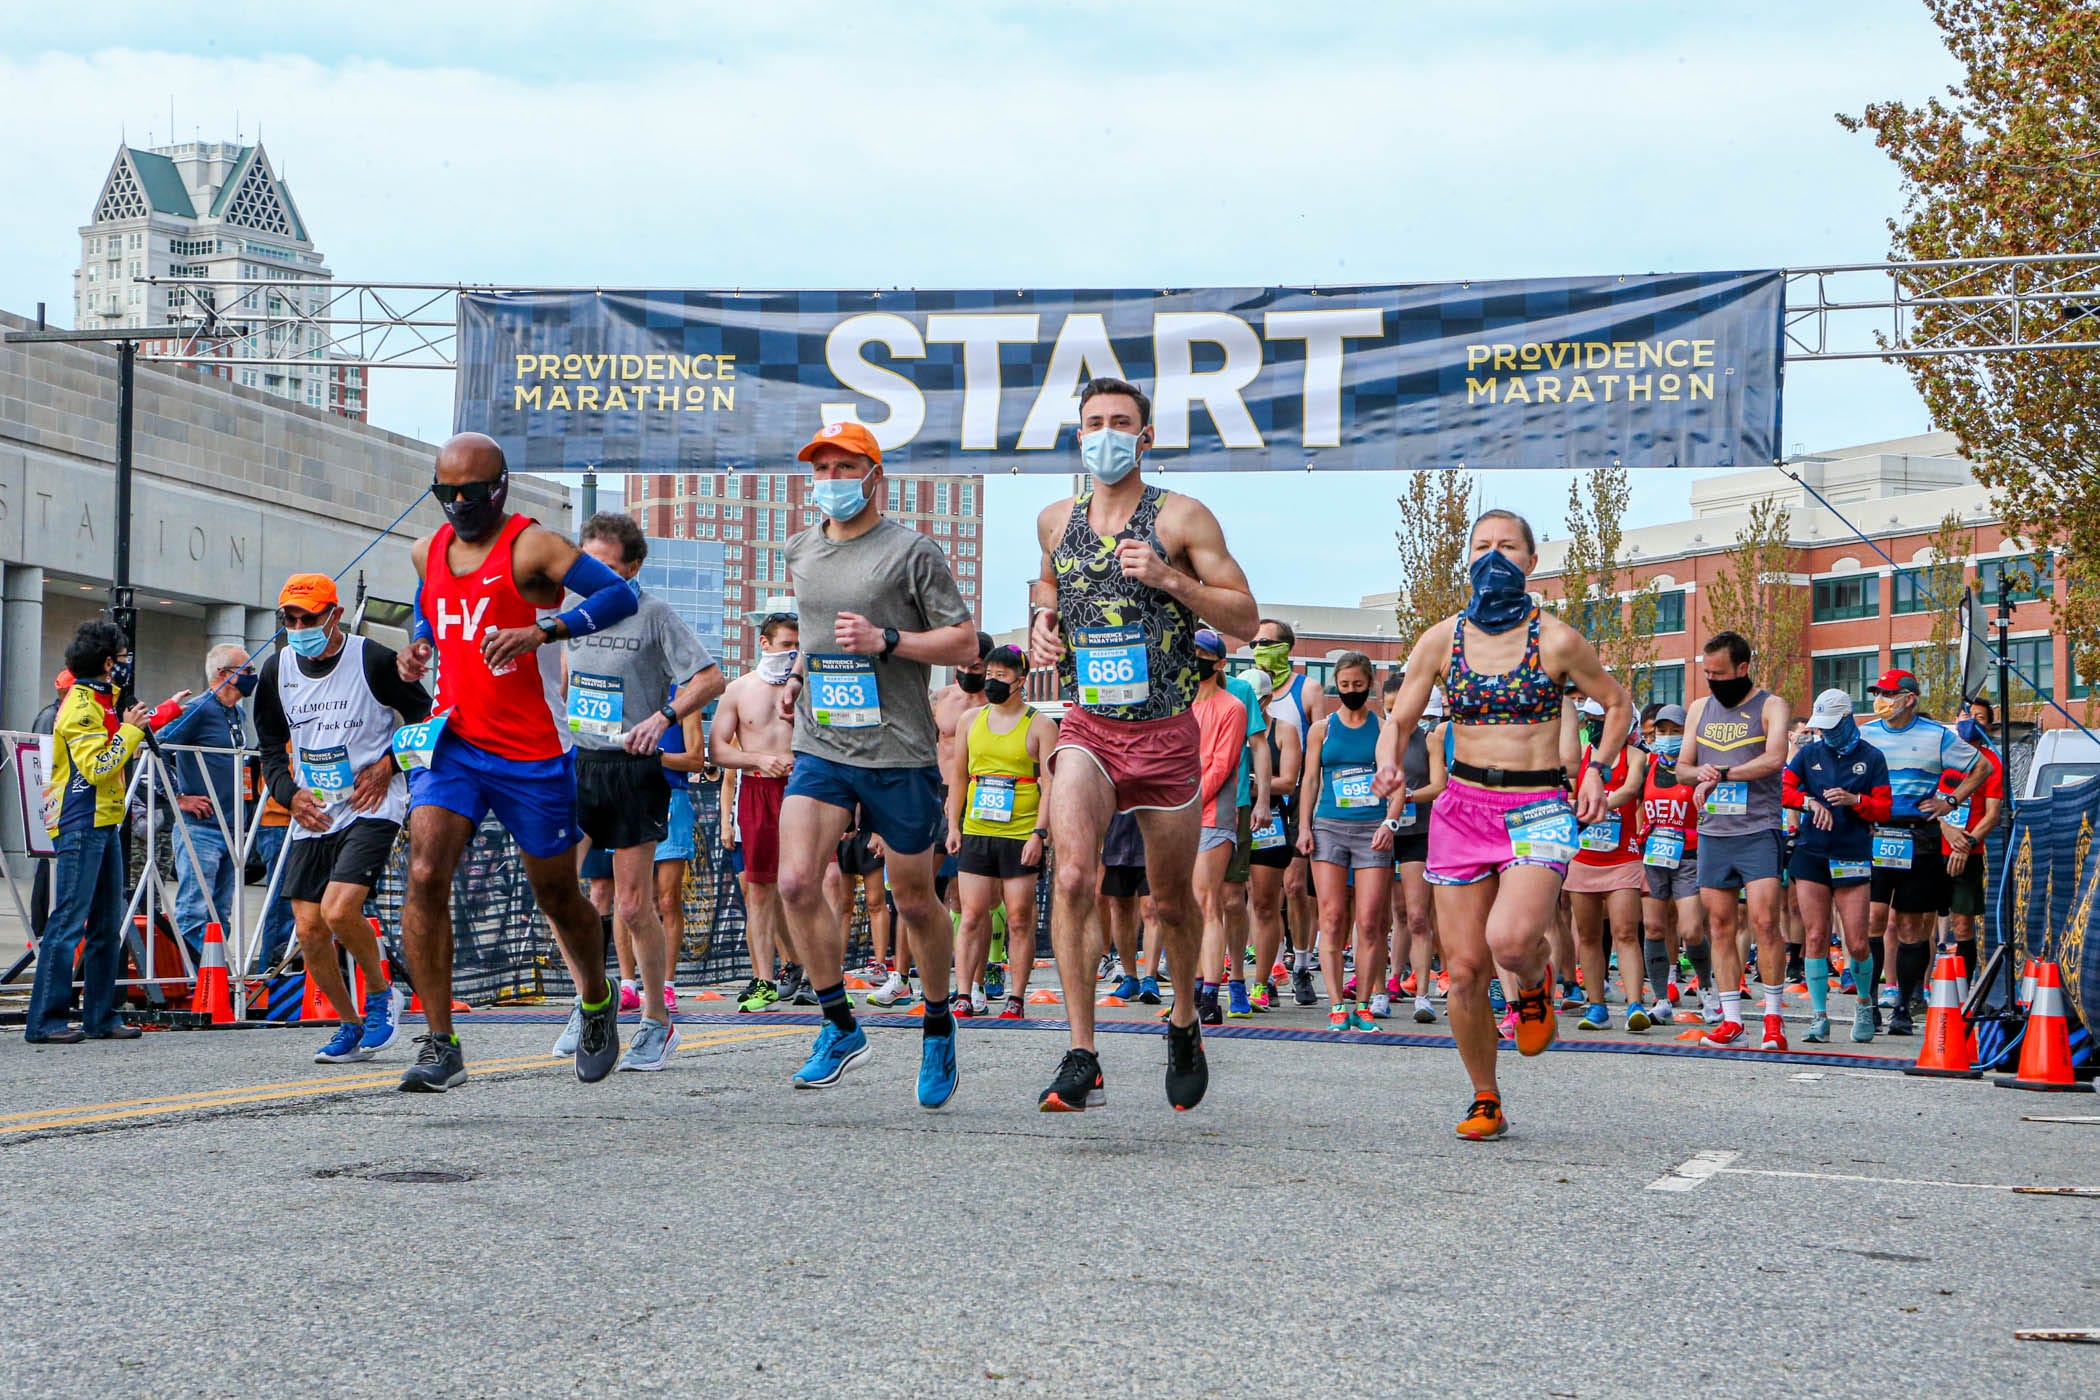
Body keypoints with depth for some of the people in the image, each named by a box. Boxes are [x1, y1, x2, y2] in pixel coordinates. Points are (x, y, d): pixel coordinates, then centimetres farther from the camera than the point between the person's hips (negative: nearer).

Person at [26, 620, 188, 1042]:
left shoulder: (102, 701, 15)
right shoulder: (80, 706, -14)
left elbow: (139, 725, 36)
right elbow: (98, 768, -22)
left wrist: (170, 708, 41)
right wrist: (129, 731, -14)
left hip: (104, 823, 10)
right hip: (81, 825, -10)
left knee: (108, 924, 11)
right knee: (69, 922, -12)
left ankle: (100, 1016, 16)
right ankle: (44, 1021, -12)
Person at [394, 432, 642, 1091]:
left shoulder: (531, 547, -11)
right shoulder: (428, 550, 9)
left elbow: (620, 596, -21)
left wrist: (542, 630, -34)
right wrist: (420, 644, 9)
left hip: (533, 752, -4)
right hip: (452, 740, 4)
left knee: (557, 895, 10)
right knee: (424, 876, -16)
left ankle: (599, 1005, 39)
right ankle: (440, 1045, -12)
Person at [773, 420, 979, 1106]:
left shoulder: (912, 551, -6)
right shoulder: (801, 552, 12)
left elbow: (965, 644, -6)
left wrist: (884, 640, -17)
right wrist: (799, 676, 12)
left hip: (899, 752, -4)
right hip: (820, 747, 4)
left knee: (914, 901, 6)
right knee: (796, 883, -14)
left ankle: (938, 1026, 28)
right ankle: (840, 1026, 2)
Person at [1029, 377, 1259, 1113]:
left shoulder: (1182, 518, -4)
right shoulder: (1055, 521, 8)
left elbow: (1246, 618, -4)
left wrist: (1170, 579, -18)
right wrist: (1043, 622, 8)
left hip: (1166, 734, -1)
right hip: (1087, 728, 2)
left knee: (1171, 902, 11)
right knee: (1074, 874, -22)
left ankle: (1184, 1024, 40)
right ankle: (1081, 1059, -20)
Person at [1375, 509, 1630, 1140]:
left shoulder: (1555, 640, -2)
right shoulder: (1441, 640, 4)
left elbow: (1618, 704, 12)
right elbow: (1399, 722, 8)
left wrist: (1597, 769, -2)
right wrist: (1388, 766, -13)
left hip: (1539, 809, -3)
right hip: (1463, 806, 3)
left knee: (1509, 940, -28)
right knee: (1465, 969, -1)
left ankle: (1535, 978, 10)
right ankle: (1485, 1102, 17)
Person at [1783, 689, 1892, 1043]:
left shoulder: (1871, 757, 4)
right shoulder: (1810, 753, 9)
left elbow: (1884, 808, 2)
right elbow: (1781, 787, 0)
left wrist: (1853, 800, -16)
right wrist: (1809, 801, -17)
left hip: (1853, 856, -2)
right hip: (1812, 853, 2)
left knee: (1857, 944, -4)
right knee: (1816, 937, -2)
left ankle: (1865, 1004, 22)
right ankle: (1819, 1016, 4)